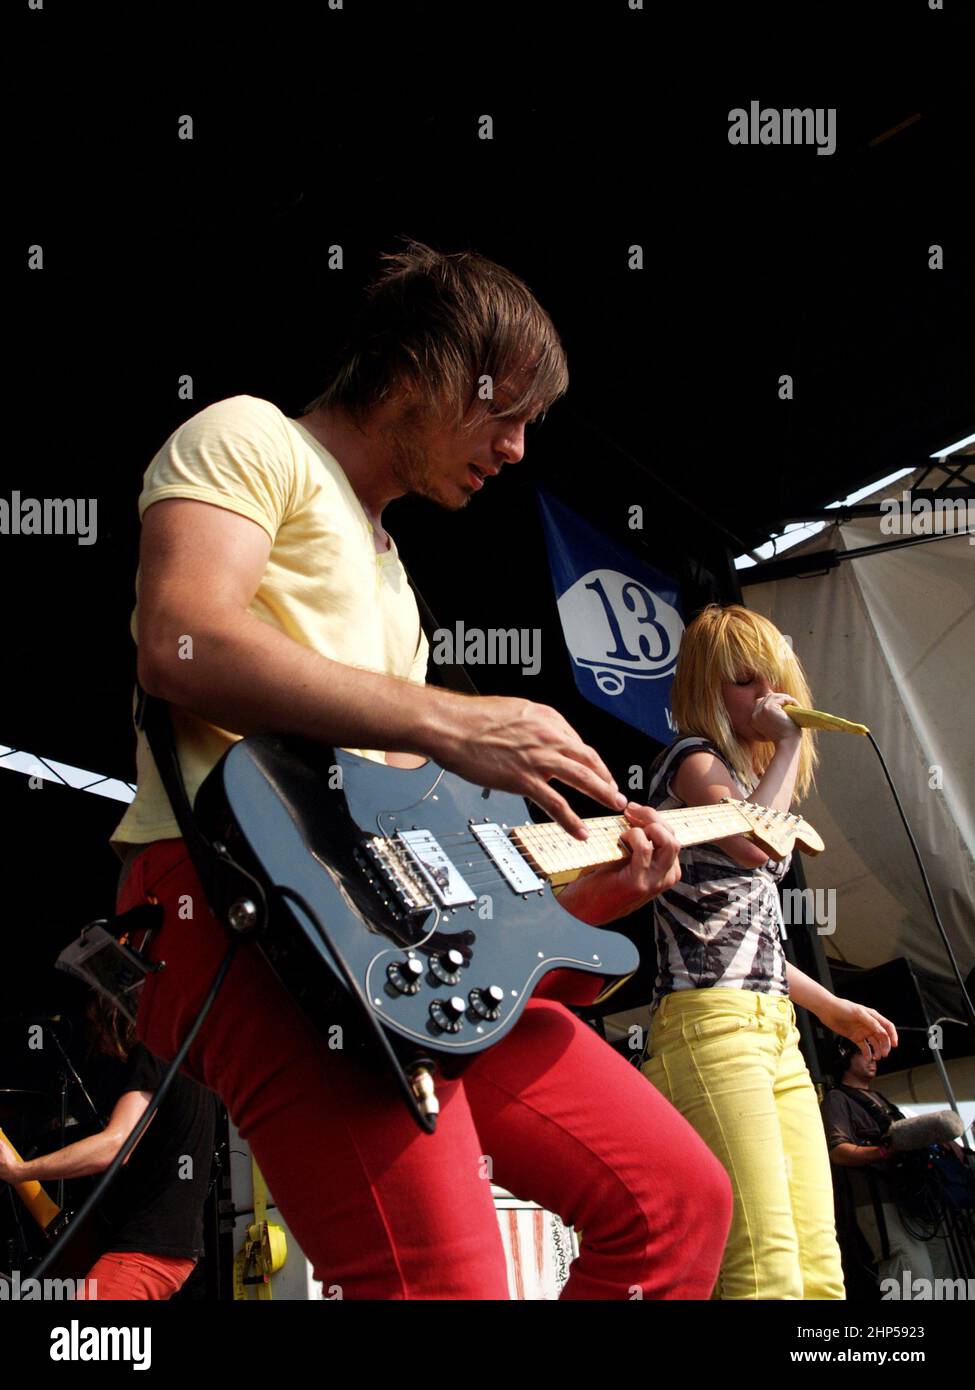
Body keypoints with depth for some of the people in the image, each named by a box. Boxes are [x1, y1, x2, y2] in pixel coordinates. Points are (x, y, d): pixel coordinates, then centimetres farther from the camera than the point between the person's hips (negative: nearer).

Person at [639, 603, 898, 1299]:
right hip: (711, 1016, -9)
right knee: (767, 1270, -21)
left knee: (820, 1268, 0)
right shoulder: (692, 760, 1)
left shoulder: (746, 779, 26)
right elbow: (750, 842, -22)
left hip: (775, 1025, 10)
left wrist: (833, 1008, 32)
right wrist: (788, 745, -10)